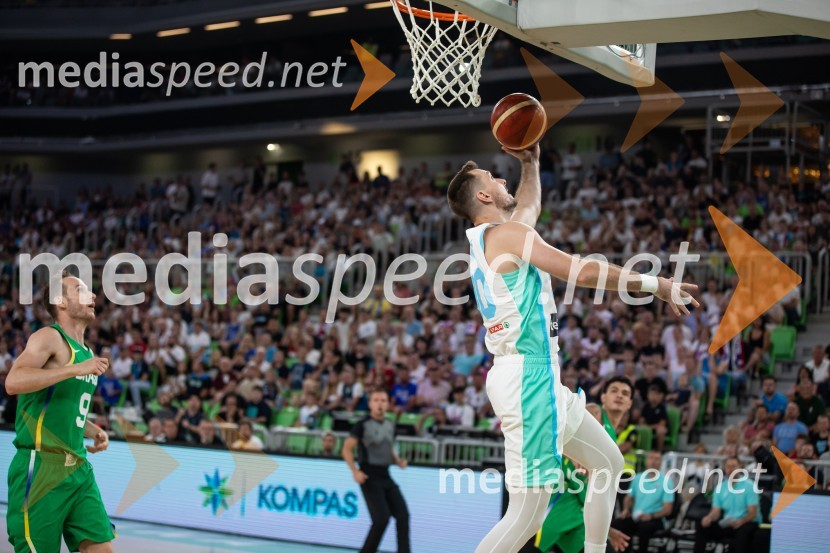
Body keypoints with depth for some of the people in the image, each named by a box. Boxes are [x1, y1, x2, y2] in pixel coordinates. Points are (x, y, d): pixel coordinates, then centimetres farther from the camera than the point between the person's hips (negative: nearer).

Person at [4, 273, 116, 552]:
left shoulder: (86, 352, 18)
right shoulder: (49, 337, -7)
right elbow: (13, 382, -25)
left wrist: (92, 430, 12)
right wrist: (76, 369, -26)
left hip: (77, 468, 8)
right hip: (41, 468, -8)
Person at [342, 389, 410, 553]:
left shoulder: (390, 425, 12)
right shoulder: (363, 425, -7)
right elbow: (346, 449, -8)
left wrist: (398, 460, 5)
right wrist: (355, 471, -20)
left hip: (385, 477, 6)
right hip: (369, 478, -6)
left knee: (403, 515, -4)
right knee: (382, 518, -14)